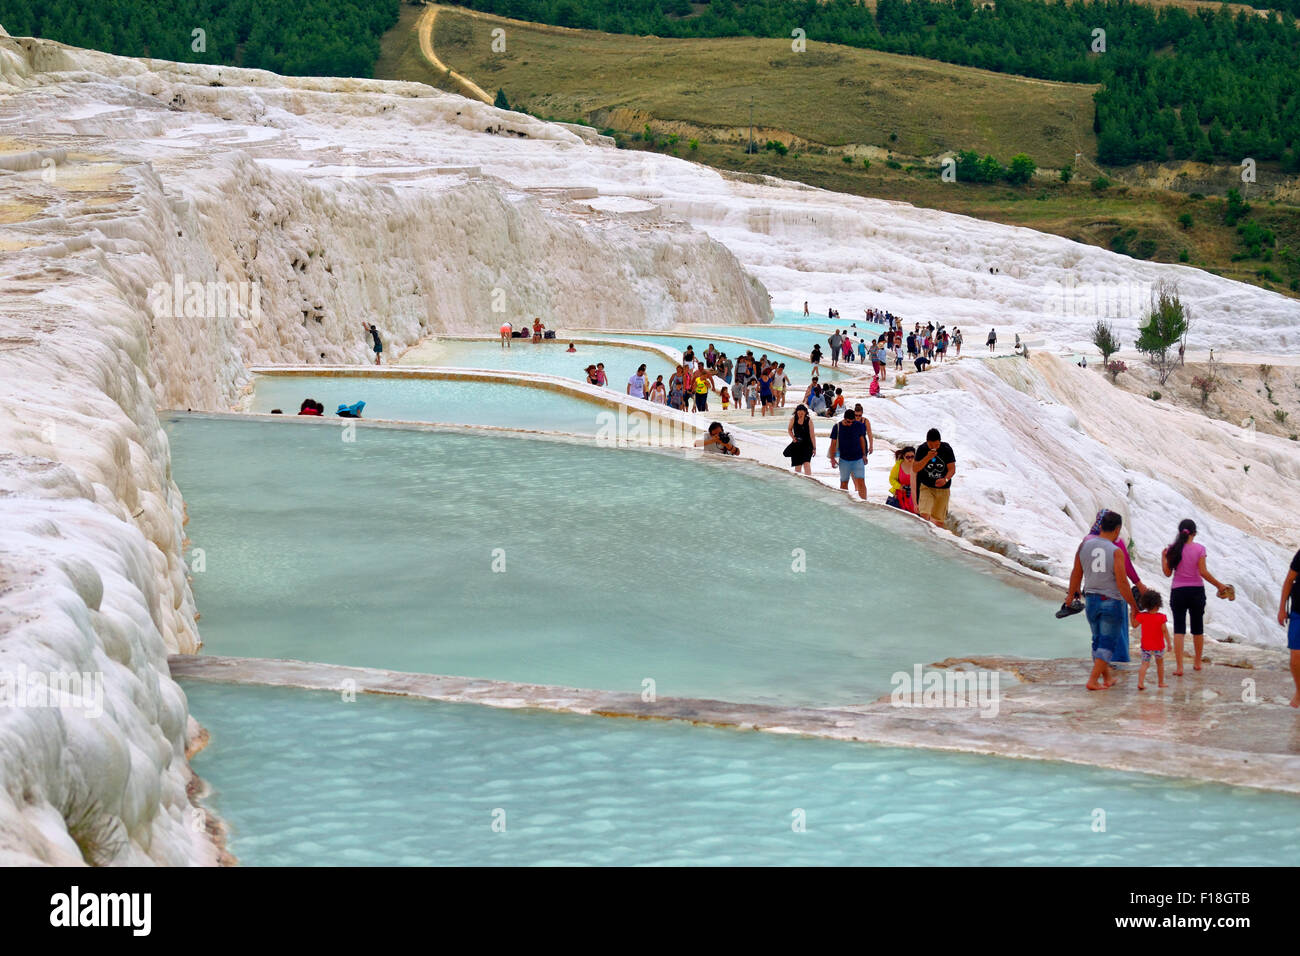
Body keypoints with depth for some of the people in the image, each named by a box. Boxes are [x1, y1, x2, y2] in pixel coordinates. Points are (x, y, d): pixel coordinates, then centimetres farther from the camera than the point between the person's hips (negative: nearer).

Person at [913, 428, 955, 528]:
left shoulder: (947, 449, -7)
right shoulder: (922, 450, -5)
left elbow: (952, 469, -6)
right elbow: (916, 468, -10)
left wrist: (945, 479, -26)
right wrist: (927, 457, -25)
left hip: (943, 488, 1)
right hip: (926, 487, -1)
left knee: (938, 520, 3)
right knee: (924, 514, -20)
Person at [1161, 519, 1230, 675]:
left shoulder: (1173, 549, -3)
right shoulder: (1199, 549, -7)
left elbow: (1167, 573, -1)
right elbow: (1203, 572, -11)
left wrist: (1163, 557, 14)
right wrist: (1219, 585, -1)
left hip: (1178, 592, 0)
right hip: (1196, 591, 0)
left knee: (1179, 629, -1)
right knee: (1197, 628, 16)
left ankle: (1179, 666, -12)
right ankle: (1197, 662, 30)